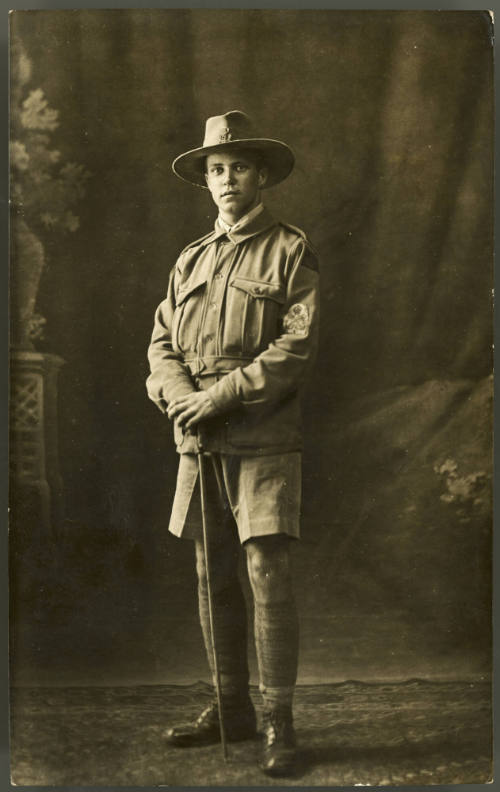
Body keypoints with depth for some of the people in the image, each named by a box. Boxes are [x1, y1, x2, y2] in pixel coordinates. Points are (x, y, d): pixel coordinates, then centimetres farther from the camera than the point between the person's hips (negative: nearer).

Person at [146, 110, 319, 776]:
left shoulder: (292, 252, 1)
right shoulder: (191, 260, 17)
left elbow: (298, 347, -9)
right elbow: (162, 344, 12)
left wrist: (222, 394, -16)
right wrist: (181, 396, -9)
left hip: (265, 440, -5)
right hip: (199, 442, 5)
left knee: (268, 574, -7)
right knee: (213, 578, 9)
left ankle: (279, 722, 4)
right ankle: (232, 708, 22)